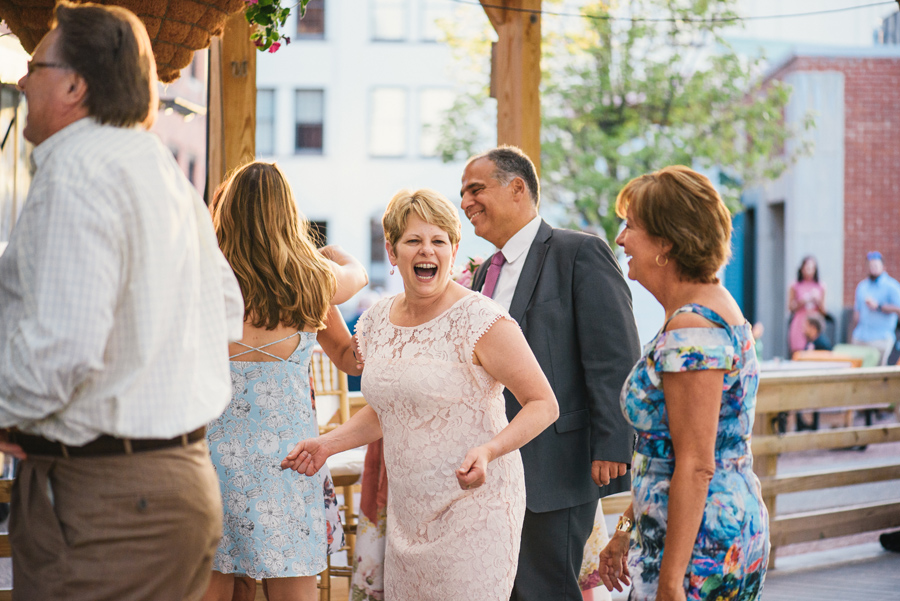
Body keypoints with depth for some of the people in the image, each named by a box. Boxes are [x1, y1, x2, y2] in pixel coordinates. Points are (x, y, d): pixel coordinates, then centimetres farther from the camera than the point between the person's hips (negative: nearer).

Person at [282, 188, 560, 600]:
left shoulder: (481, 322, -13)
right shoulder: (377, 322, 6)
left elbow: (543, 404, -10)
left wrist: (488, 451, -24)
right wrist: (327, 444, 7)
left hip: (475, 507, -6)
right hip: (407, 511, 6)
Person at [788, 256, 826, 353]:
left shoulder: (821, 288, 9)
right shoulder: (795, 287, 4)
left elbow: (823, 311, 10)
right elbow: (790, 307, 5)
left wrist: (817, 300, -7)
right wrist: (802, 302, -10)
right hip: (800, 324, -2)